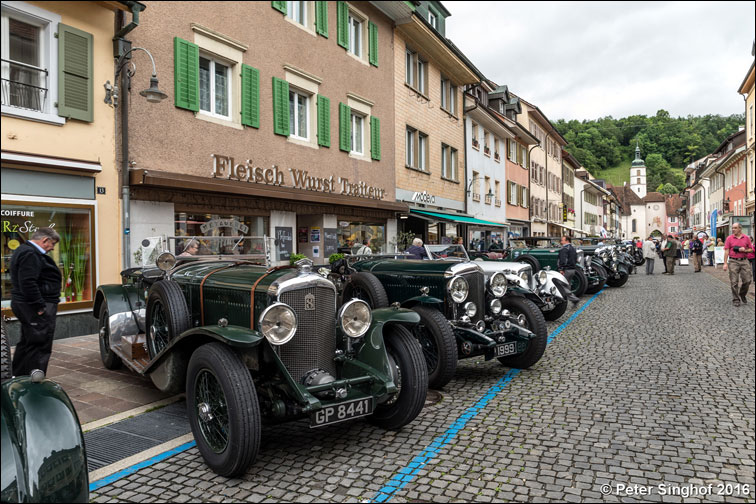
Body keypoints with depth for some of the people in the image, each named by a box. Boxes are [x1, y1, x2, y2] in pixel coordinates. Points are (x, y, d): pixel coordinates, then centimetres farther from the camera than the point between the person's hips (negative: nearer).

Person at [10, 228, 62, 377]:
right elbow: (28, 283, -26)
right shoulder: (30, 254, -17)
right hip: (35, 308, -11)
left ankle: (18, 377, 31)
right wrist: (40, 307, -23)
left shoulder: (24, 250, 19)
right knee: (40, 346, -7)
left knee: (27, 344, 20)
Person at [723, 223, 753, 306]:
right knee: (734, 282, -2)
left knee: (747, 280, 1)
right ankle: (736, 300, 7)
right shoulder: (729, 238, 2)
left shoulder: (746, 238, 6)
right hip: (733, 262, -2)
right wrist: (725, 263, -6)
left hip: (744, 261, 2)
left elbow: (751, 249, 11)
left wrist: (745, 250, -12)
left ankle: (742, 295, 27)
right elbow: (726, 251, -1)